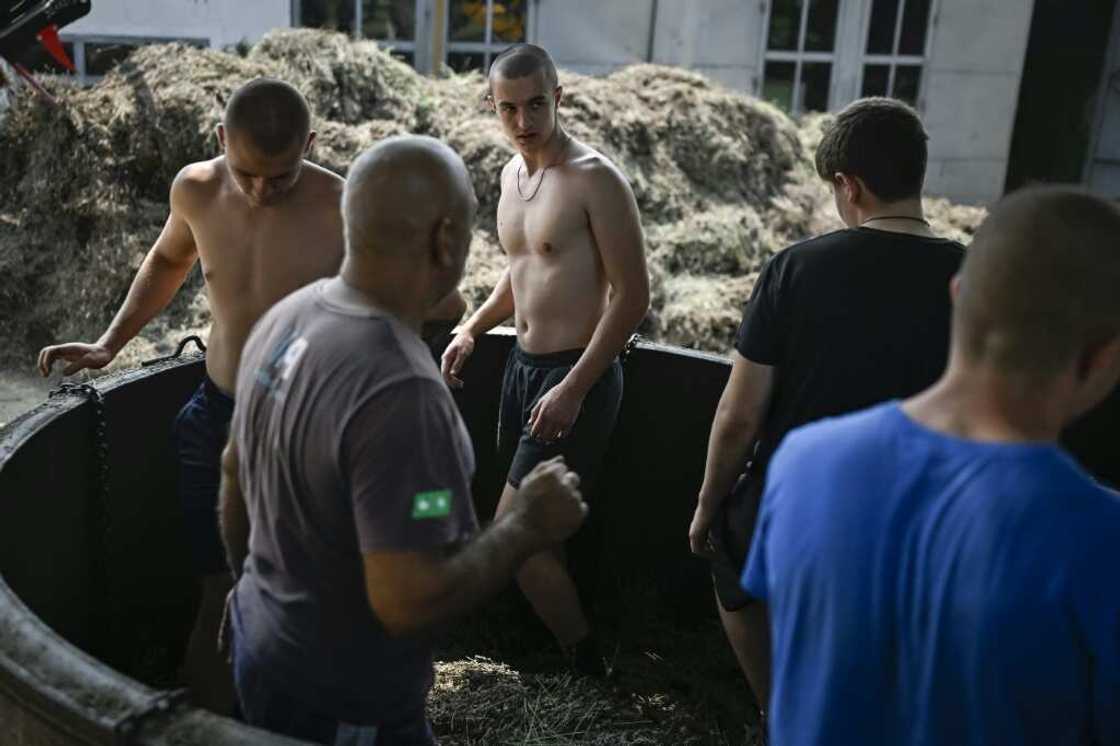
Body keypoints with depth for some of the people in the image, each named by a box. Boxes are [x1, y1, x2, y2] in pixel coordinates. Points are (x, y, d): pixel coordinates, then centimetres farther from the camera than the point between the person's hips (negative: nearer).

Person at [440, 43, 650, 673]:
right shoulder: (513, 173, 9)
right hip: (524, 364, 8)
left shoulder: (595, 179, -16)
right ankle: (561, 631, 35)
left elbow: (633, 296, -18)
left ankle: (589, 665, 10)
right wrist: (473, 329, 10)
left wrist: (573, 389, -21)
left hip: (579, 375, -8)